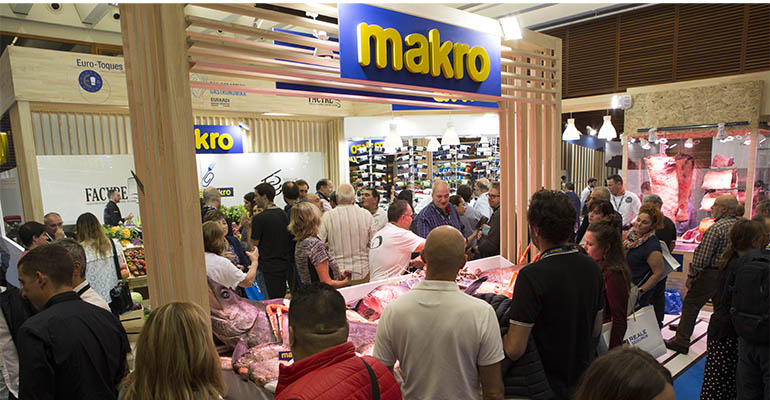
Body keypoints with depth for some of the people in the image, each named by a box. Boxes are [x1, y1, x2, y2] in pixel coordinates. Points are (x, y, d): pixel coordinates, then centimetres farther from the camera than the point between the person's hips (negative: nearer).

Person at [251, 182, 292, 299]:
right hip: (284, 265, 7)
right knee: (281, 301, 15)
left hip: (268, 267, -7)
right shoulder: (284, 214, 6)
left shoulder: (259, 218, -15)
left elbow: (253, 245, -10)